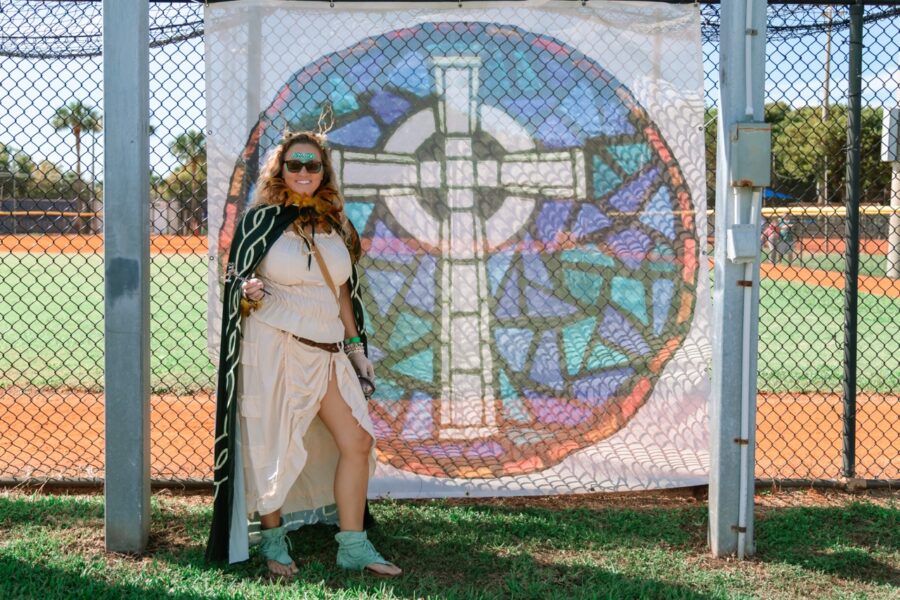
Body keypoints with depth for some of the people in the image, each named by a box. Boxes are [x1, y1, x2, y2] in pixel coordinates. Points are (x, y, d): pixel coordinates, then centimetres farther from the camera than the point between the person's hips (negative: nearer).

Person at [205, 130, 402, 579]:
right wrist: (249, 291, -23)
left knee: (356, 441, -1)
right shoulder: (261, 218, -1)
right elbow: (235, 279, 0)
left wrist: (355, 345, 13)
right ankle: (273, 542, 18)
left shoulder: (334, 223, 13)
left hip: (326, 352, 5)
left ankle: (352, 546, 10)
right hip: (273, 347, -5)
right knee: (273, 448, 0)